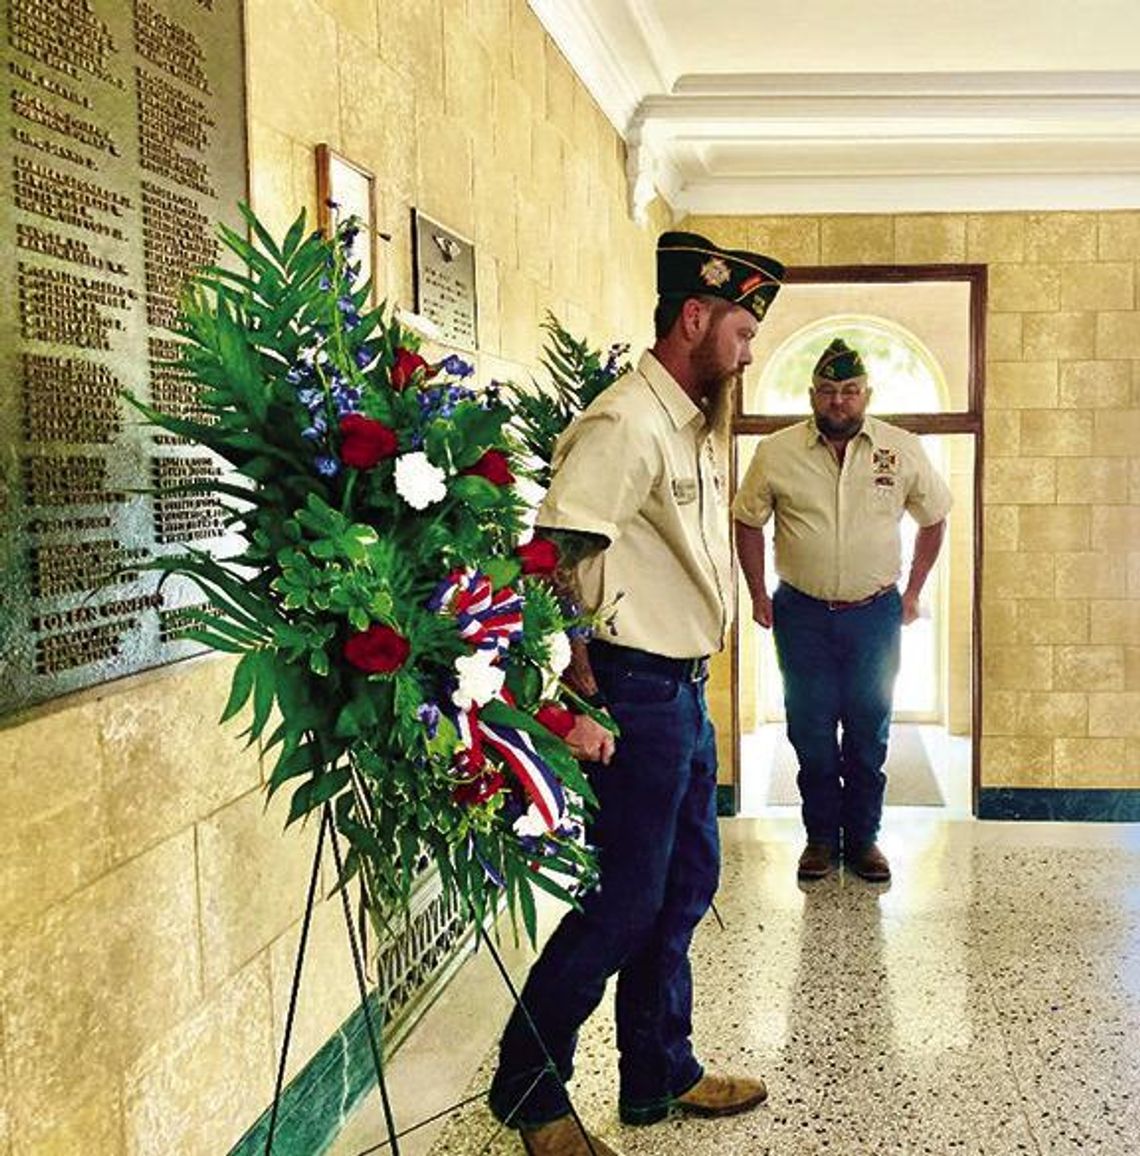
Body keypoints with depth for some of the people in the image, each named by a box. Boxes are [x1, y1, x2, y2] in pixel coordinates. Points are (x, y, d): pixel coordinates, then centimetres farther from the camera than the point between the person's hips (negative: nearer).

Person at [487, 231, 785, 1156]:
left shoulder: (696, 427, 14)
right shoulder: (626, 425, -17)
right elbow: (552, 560, -24)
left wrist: (694, 682, 15)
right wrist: (580, 700, -24)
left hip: (687, 693, 10)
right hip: (637, 696, -10)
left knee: (685, 887, 17)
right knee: (624, 902, -1)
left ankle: (660, 1076, 34)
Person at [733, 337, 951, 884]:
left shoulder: (903, 450, -2)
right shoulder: (776, 453, -4)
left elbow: (933, 520, 10)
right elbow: (747, 521, 6)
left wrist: (912, 592, 6)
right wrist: (758, 595, 3)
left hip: (875, 614, 1)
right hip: (803, 615, 0)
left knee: (869, 733, 9)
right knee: (811, 732, 6)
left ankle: (863, 838, 23)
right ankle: (821, 837, 22)